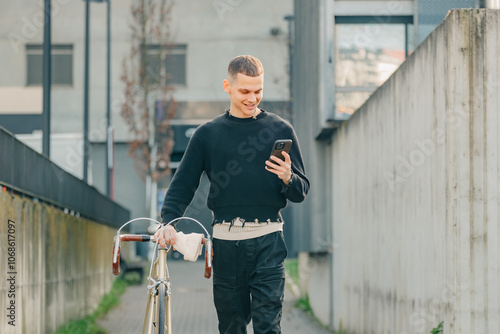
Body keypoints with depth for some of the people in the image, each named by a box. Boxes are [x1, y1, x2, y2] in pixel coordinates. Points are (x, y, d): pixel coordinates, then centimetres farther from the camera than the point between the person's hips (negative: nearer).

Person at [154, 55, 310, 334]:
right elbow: (183, 185, 9)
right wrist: (169, 222, -9)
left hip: (268, 240, -1)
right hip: (226, 243, 2)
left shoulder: (280, 130, 8)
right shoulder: (208, 134, 10)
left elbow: (302, 191, 10)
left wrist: (288, 178, -14)